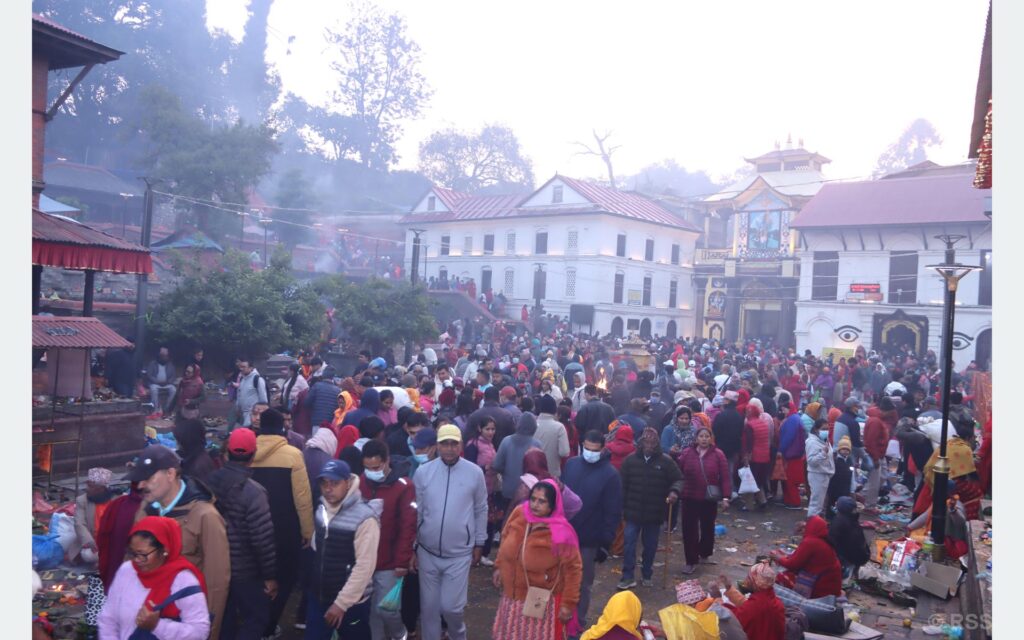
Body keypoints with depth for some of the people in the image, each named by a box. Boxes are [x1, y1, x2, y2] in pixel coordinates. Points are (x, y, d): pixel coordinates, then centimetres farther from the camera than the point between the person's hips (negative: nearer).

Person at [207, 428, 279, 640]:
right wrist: (270, 575, -11)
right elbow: (262, 538, -22)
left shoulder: (211, 482, -6)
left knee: (225, 618, 21)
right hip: (245, 571, -6)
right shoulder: (252, 491, -24)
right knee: (256, 618, 9)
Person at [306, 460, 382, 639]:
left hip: (351, 602, -5)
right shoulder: (322, 508, 1)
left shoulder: (365, 518, -20)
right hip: (317, 596, 5)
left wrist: (342, 602, -19)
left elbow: (364, 567, -21)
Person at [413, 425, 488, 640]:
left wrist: (479, 544, 6)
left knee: (450, 606, 2)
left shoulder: (474, 473, -6)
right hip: (427, 552, 1)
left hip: (460, 553, -1)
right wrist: (412, 547, 3)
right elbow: (415, 511, 1)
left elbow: (481, 510, 4)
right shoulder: (423, 472, -5)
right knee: (429, 607, 11)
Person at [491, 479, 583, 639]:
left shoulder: (561, 533, -25)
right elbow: (506, 539, 8)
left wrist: (568, 603, -15)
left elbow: (573, 569, -18)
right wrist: (499, 567, 11)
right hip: (512, 595, 5)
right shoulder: (519, 513, -11)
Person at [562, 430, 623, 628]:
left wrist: (605, 544, -11)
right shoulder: (571, 464, 0)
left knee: (582, 584, 12)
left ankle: (577, 623, 29)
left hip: (588, 540, -3)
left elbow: (613, 513, -10)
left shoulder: (610, 475, -13)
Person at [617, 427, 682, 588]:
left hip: (655, 512, 0)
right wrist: (621, 506, 0)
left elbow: (678, 479, -1)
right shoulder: (630, 460, -2)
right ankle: (628, 577, 4)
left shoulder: (666, 461, -5)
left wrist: (674, 491, -24)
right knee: (629, 543, -3)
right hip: (633, 511, 0)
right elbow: (623, 484, 2)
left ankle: (647, 574, 30)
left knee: (650, 546, 13)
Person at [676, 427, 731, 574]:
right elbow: (677, 472, 0)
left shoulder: (718, 454, -5)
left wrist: (725, 497, -12)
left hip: (710, 499, 0)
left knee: (707, 527, 16)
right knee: (689, 529, -1)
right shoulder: (686, 453, -2)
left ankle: (705, 554, 38)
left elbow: (725, 477, -6)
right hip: (689, 498, 0)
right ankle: (691, 561, 8)